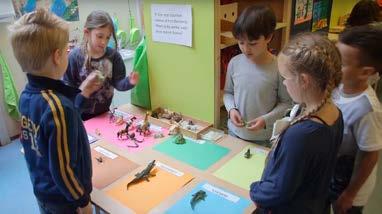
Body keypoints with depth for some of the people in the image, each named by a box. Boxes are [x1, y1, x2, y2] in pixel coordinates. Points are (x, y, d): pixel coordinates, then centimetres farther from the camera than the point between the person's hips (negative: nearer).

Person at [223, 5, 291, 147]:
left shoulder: (278, 68, -17)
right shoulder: (234, 63, -7)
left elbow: (286, 103, -8)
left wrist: (266, 120, -20)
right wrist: (231, 109, -12)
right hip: (235, 132, 3)